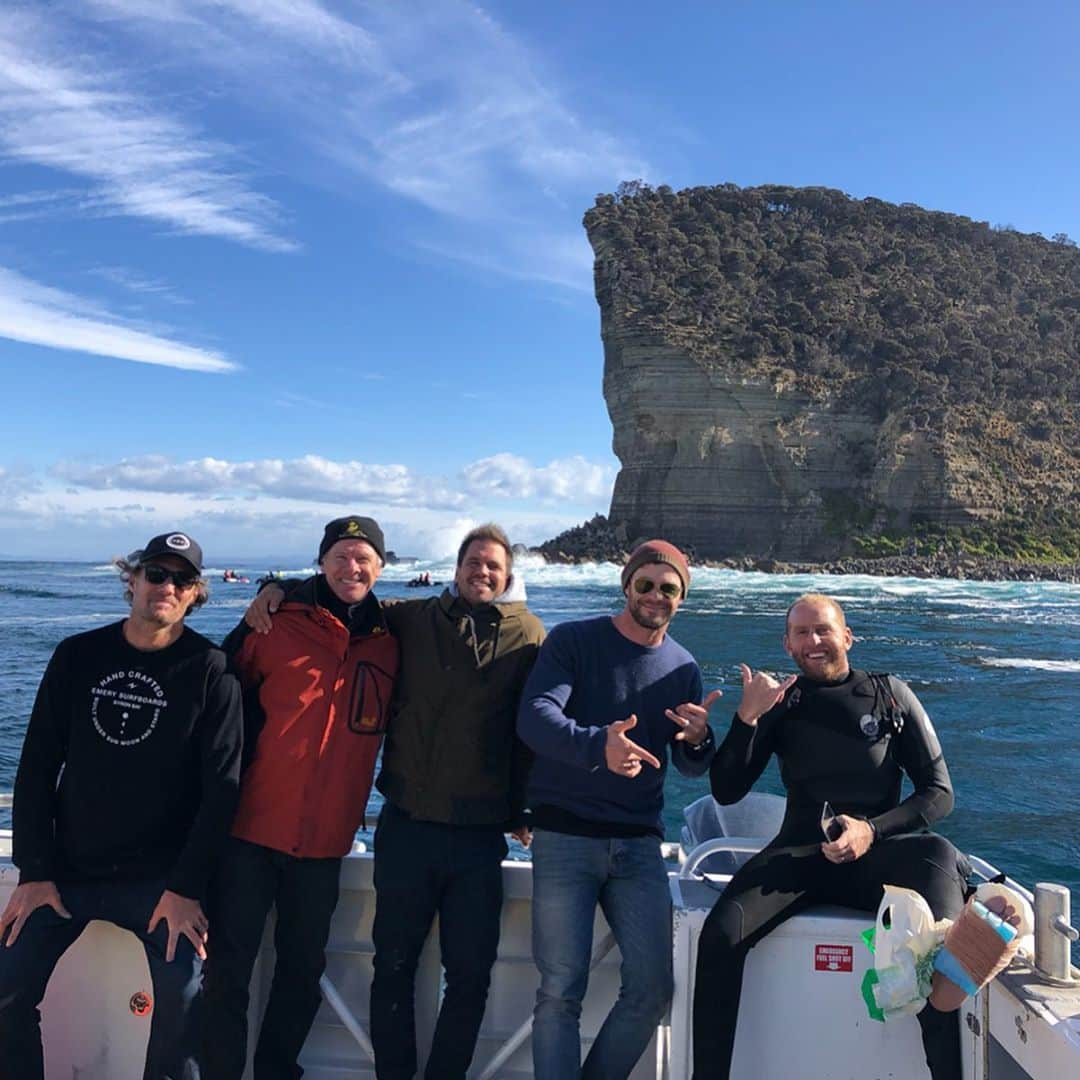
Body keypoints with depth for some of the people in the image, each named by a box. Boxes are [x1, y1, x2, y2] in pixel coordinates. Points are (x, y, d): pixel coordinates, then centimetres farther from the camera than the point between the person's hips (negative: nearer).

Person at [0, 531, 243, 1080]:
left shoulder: (211, 670, -8)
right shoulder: (77, 655, 1)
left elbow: (221, 785, -10)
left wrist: (185, 886, -13)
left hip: (160, 878, -3)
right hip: (67, 870, 3)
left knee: (183, 993, -14)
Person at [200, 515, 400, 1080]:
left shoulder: (388, 645, 3)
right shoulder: (274, 624, -4)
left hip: (325, 839, 3)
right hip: (251, 826, -2)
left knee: (303, 969, 16)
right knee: (229, 966, 6)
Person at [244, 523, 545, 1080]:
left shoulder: (526, 634, 0)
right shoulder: (412, 618, 4)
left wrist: (521, 813, 0)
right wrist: (279, 589, -3)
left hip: (481, 834, -1)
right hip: (407, 824, 1)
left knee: (470, 974, 9)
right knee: (393, 964, 13)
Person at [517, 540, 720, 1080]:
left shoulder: (682, 668, 9)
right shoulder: (574, 640, -5)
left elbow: (690, 768, 11)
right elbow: (534, 717, -20)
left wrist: (696, 741, -14)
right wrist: (598, 745, -39)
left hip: (638, 843, 4)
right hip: (565, 837, -4)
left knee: (653, 988, 3)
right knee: (560, 992, -3)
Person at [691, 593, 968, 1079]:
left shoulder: (889, 695, 9)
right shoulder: (780, 702, 11)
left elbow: (939, 792, 5)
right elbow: (726, 791, 4)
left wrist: (872, 829, -13)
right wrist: (747, 717, -12)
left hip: (879, 853, 0)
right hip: (800, 853, 1)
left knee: (939, 856, -35)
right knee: (720, 934, -27)